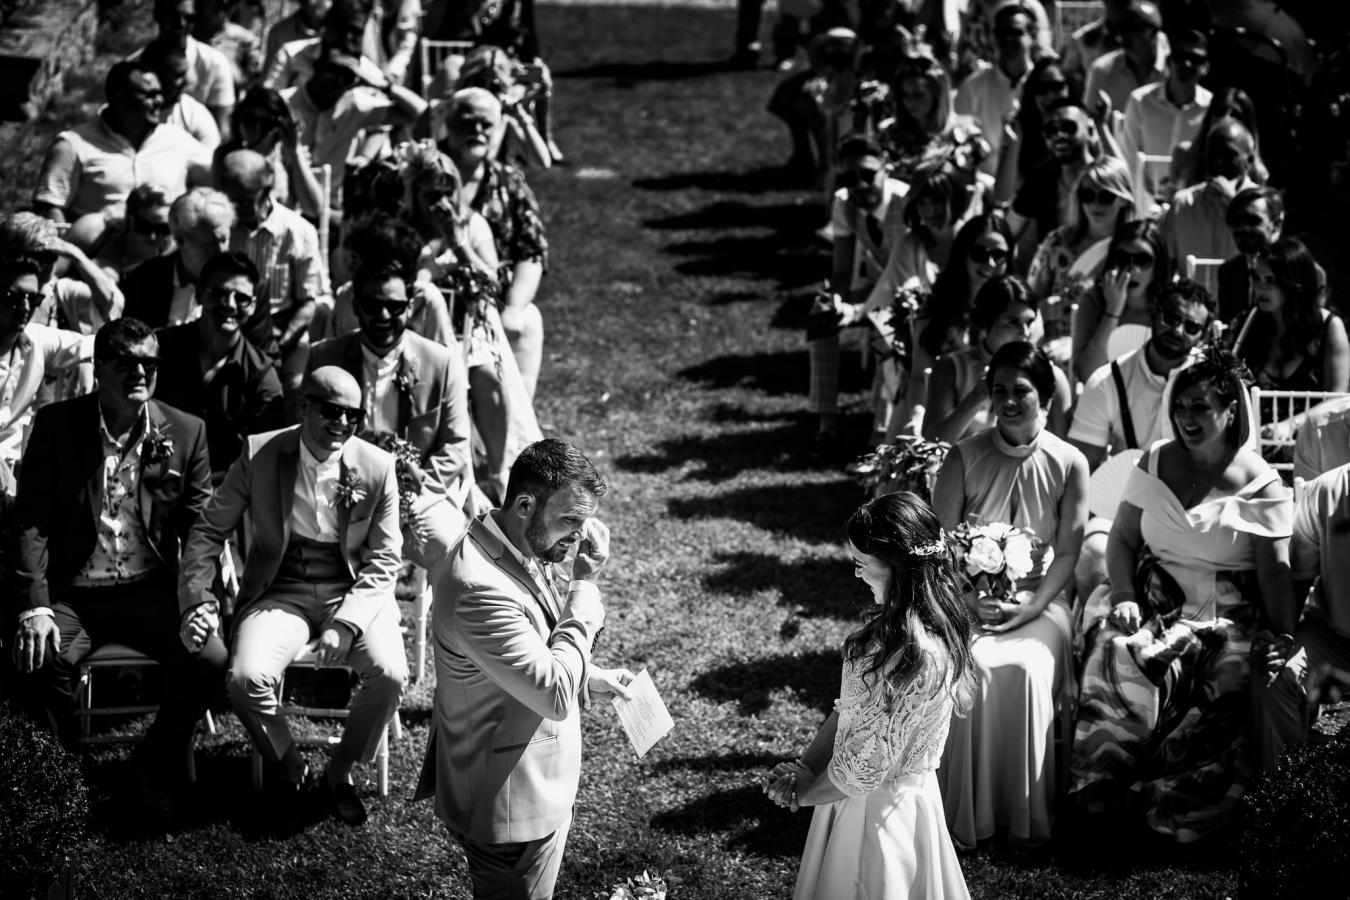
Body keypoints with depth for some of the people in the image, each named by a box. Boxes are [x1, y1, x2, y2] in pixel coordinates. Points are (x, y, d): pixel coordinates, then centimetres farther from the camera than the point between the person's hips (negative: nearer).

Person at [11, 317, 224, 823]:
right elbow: (30, 520, -4)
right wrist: (35, 606, -16)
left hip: (151, 591, 1)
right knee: (39, 662, -31)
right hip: (73, 595, -1)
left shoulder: (186, 432, 3)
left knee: (210, 657, -24)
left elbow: (201, 527, 6)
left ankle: (158, 762, 2)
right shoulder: (56, 426, 0)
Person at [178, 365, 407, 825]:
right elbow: (209, 530, 2)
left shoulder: (377, 468, -4)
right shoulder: (259, 455, -5)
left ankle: (340, 771, 1)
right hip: (282, 592, 0)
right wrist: (197, 598, -12)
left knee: (390, 675, -27)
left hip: (354, 592, 0)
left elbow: (384, 559, -2)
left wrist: (346, 623, -16)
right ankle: (289, 766, 2)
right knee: (246, 678, -28)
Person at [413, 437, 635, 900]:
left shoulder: (517, 550, 1)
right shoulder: (479, 588, -32)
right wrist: (584, 586, -26)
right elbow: (555, 696, -29)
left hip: (537, 787, 10)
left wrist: (590, 679, 4)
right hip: (510, 806, -10)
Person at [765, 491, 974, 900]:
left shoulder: (920, 655, -31)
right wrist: (803, 765, -3)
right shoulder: (898, 622, -2)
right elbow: (848, 708, 7)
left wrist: (802, 793, -10)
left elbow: (867, 766, -25)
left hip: (882, 809, -8)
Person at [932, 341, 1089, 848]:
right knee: (974, 667, -30)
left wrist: (1032, 607, -16)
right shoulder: (964, 458, 0)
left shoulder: (1069, 465, -1)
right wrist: (969, 598, -15)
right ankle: (968, 813, -18)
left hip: (1041, 600, 0)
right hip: (969, 597, 1)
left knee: (1027, 669, -31)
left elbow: (1068, 552, -2)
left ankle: (1028, 816, -15)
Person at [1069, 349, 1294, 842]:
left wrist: (1285, 640, -18)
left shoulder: (1260, 483, 0)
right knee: (1117, 659, -28)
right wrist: (1124, 598, -4)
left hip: (1225, 617, -2)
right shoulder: (1156, 461, 11)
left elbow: (1274, 573, -5)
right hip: (1154, 606, 2)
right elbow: (1122, 539, 13)